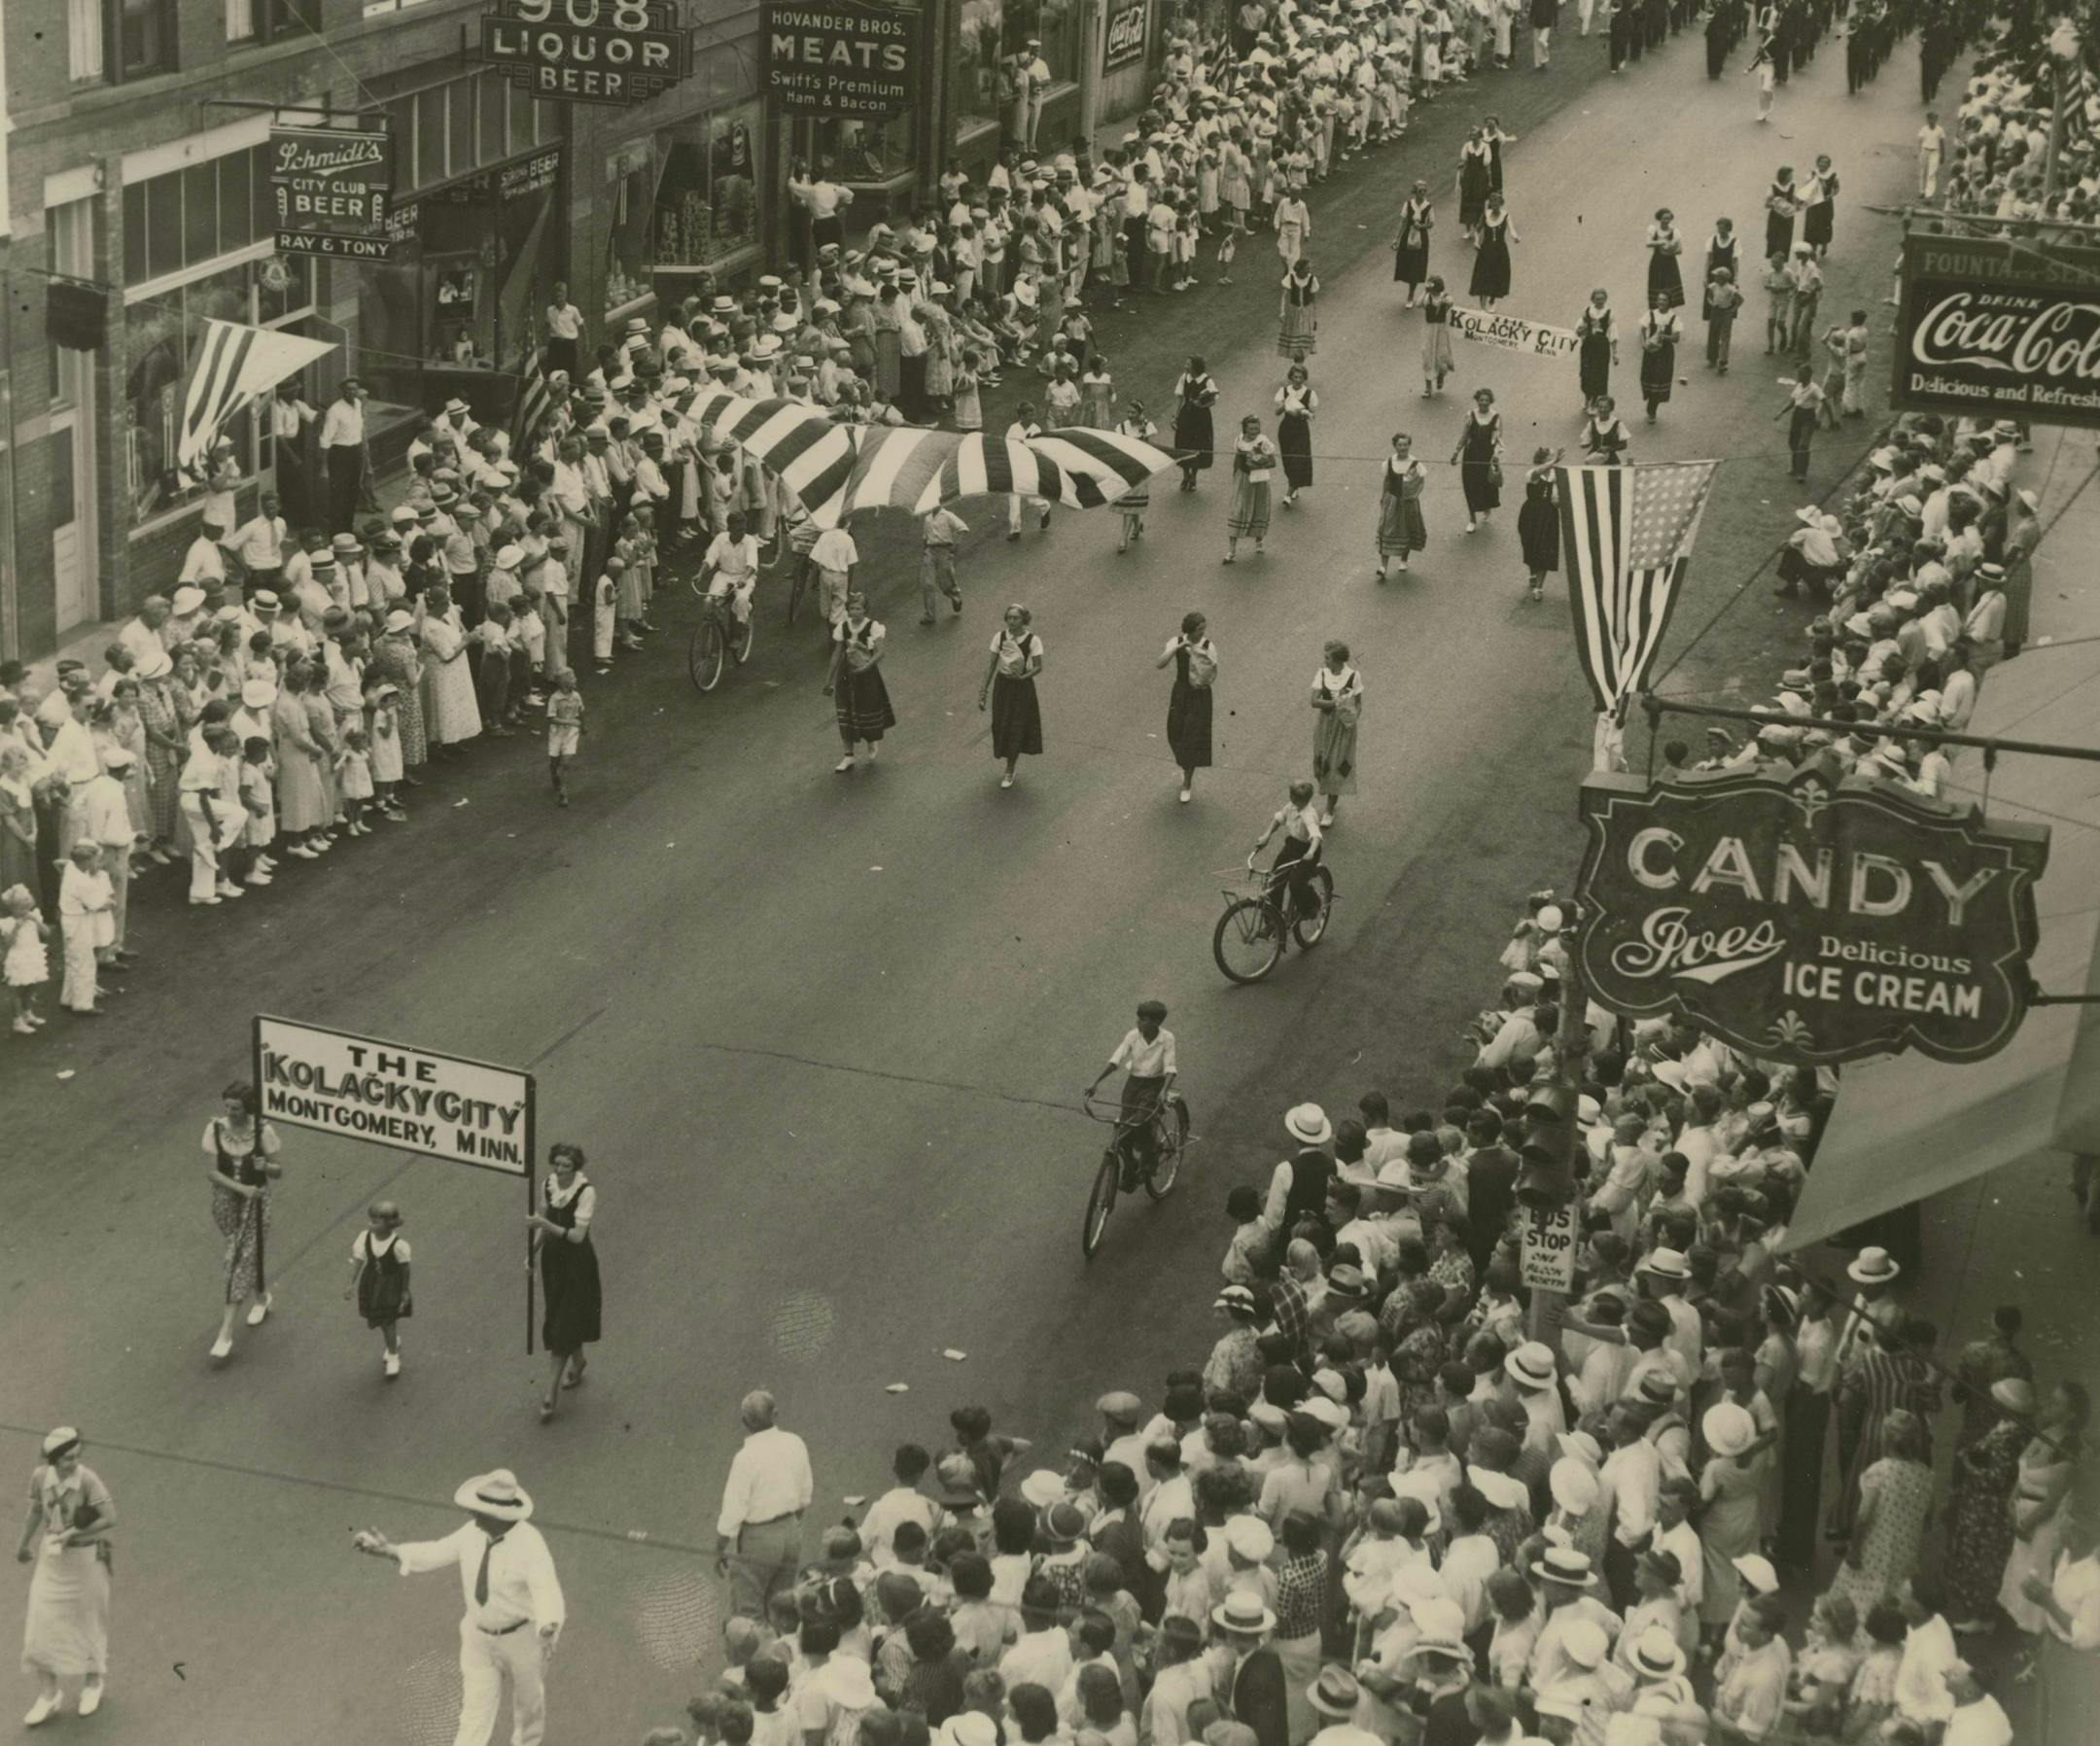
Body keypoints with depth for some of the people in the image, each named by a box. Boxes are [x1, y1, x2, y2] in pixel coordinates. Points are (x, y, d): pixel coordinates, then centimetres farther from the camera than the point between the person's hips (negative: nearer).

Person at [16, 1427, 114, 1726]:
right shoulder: (40, 1475, -11)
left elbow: (111, 1519, -30)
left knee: (87, 1620, 14)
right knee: (41, 1625, 0)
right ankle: (49, 1695, 13)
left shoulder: (88, 1480, -25)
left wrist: (71, 1535, -25)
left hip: (86, 1555, -3)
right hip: (51, 1556, 3)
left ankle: (93, 1681, 40)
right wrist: (23, 1545, 19)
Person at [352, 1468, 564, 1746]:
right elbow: (436, 1553, 4)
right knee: (474, 1715, 6)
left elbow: (548, 1594, -40)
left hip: (522, 1637, -4)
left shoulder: (530, 1544, -30)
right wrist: (389, 1551, -6)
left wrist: (548, 1631, -60)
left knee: (527, 1709, 21)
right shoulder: (472, 1532, -12)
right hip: (479, 1637, 4)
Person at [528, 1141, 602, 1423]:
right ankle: (577, 1361, 47)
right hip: (553, 1259, 6)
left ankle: (551, 1393, 1)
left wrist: (544, 1224, -33)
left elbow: (577, 1235, -25)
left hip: (576, 1264, -6)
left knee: (563, 1325, -4)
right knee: (560, 1318, 20)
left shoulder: (586, 1192, -22)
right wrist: (533, 1252, 4)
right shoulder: (549, 1184, -3)